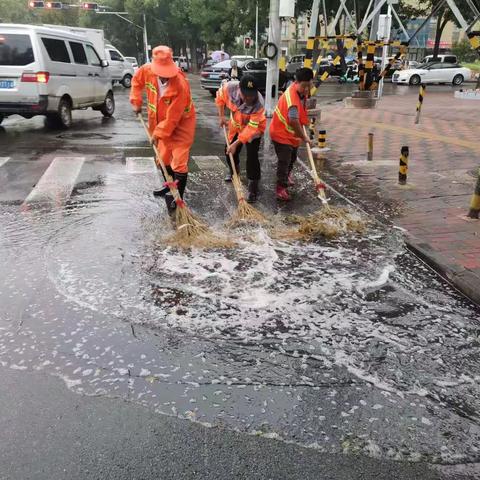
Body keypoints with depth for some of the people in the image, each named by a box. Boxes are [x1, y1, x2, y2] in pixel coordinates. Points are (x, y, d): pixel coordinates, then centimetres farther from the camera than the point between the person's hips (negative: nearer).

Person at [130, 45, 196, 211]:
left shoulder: (180, 85, -34)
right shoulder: (147, 70, -16)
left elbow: (172, 118, -29)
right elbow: (137, 81, 11)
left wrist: (158, 133, -20)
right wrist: (136, 102, 4)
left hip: (181, 123, -7)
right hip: (162, 121, 7)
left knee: (179, 161, -10)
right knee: (163, 158, 19)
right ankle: (170, 186, 38)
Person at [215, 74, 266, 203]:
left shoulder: (258, 104, -40)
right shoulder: (229, 87, -31)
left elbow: (251, 128, -34)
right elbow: (220, 97, -6)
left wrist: (236, 144, -33)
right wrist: (222, 116, -8)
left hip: (254, 129, -4)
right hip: (236, 125, 5)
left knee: (252, 156, -14)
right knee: (229, 151, 16)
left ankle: (253, 187, -1)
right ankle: (233, 170, 47)